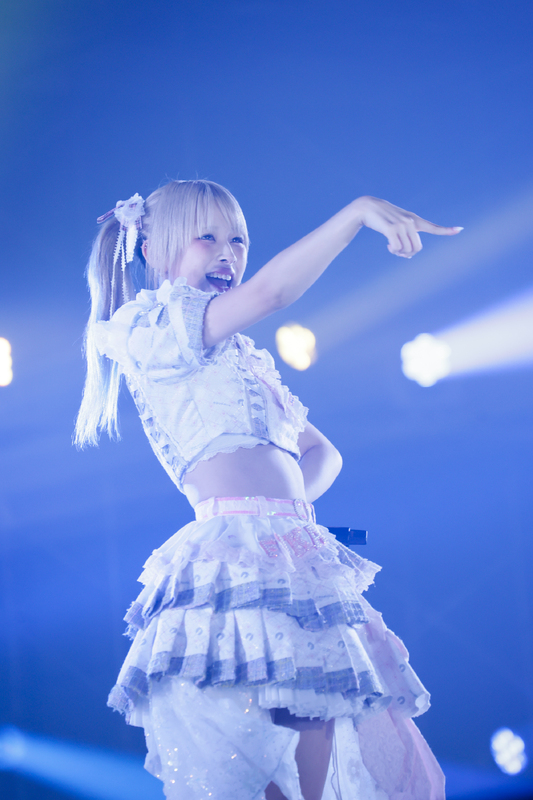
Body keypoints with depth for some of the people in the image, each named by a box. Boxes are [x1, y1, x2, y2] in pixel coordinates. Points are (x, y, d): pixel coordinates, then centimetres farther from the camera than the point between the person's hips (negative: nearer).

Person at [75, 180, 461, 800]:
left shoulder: (245, 360, 29)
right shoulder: (155, 324, 5)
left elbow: (322, 454, 31)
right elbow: (268, 292, -12)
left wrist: (283, 504, 9)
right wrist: (359, 211, -11)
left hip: (299, 559, 9)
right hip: (239, 558, -8)